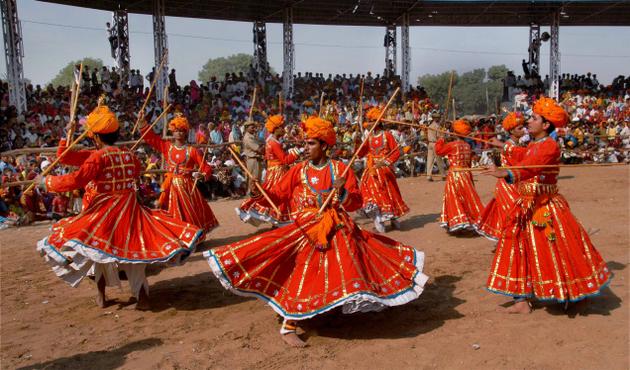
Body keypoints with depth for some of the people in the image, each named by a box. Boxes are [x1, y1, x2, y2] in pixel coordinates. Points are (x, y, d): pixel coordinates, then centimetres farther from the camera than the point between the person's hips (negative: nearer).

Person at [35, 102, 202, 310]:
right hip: (131, 210, 4)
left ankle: (101, 296, 24)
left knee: (98, 249, 16)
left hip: (105, 212, -4)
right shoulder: (129, 155, 3)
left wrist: (46, 182, -6)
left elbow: (75, 181, -18)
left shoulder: (98, 157, -14)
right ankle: (143, 297, 9)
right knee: (133, 252, 11)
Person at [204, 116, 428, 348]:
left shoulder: (341, 169, -3)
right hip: (306, 231, -1)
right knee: (302, 274, -3)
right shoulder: (298, 170, 0)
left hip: (337, 230, 1)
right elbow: (279, 194, 0)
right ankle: (288, 328, 3)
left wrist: (342, 192, -25)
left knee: (346, 269, 10)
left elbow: (355, 203, -6)